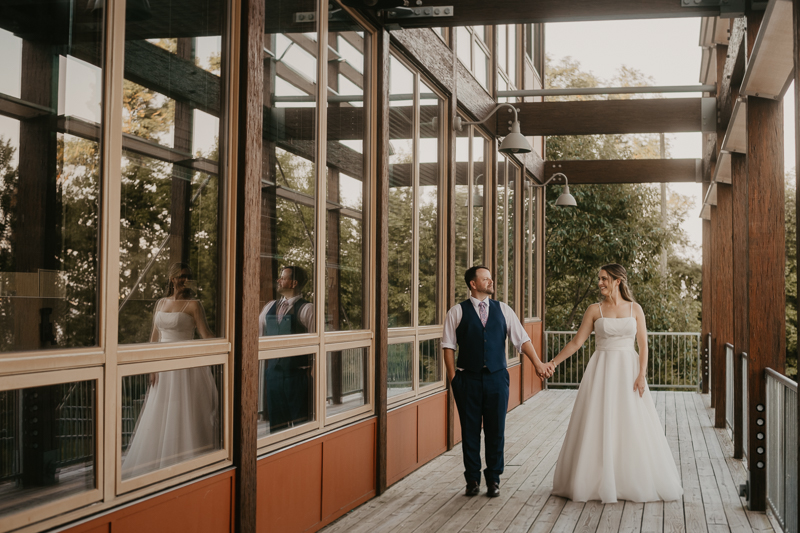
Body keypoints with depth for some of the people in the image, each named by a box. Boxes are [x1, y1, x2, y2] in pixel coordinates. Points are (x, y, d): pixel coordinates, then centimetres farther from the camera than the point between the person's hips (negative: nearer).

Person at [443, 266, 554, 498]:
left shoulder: (502, 309, 8)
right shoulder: (457, 312, 1)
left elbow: (522, 339, 4)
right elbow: (449, 345, 1)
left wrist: (538, 364, -6)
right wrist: (453, 376, -6)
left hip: (496, 377, 2)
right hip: (468, 379, -2)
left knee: (496, 430, 5)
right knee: (470, 431, 5)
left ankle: (493, 479, 18)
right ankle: (473, 478, 18)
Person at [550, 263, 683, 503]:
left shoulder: (635, 309, 4)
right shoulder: (595, 310, 2)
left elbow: (643, 344, 2)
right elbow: (577, 342, 2)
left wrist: (642, 374, -9)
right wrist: (552, 363, -5)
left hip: (628, 370, 0)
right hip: (602, 371, 0)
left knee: (633, 427, 1)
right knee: (598, 426, -1)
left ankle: (638, 483, 13)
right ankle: (598, 482, 9)